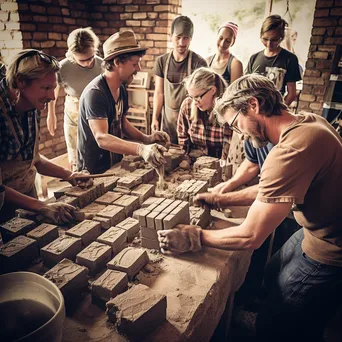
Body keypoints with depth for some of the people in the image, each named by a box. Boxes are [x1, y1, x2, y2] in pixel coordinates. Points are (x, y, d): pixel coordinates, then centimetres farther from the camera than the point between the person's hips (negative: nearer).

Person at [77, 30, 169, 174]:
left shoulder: (122, 89, 2)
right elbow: (101, 138, -35)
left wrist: (146, 139, -3)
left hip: (115, 163, 8)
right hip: (94, 171, -8)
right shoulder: (95, 93, -26)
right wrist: (140, 149, -47)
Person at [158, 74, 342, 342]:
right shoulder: (309, 120, -3)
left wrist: (193, 238, -14)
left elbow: (251, 236, -27)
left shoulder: (292, 150, -33)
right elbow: (274, 190, 8)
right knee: (270, 281, 25)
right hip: (316, 232, 9)